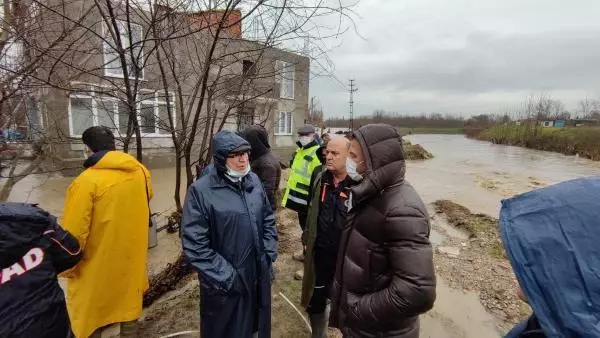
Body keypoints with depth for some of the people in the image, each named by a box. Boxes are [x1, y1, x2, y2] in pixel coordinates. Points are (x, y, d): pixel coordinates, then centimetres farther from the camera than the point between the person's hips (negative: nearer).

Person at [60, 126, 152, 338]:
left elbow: (73, 233, -19)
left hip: (98, 266, -4)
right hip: (131, 259, 5)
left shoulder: (87, 181, -23)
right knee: (128, 307, 23)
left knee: (90, 320, 18)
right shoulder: (140, 172, -7)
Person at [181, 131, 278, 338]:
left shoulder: (253, 180, -1)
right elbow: (194, 245, -17)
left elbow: (268, 219, 8)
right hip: (225, 285, -4)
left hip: (258, 276, 5)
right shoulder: (201, 191, -17)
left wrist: (269, 255, 1)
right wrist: (226, 277, -15)